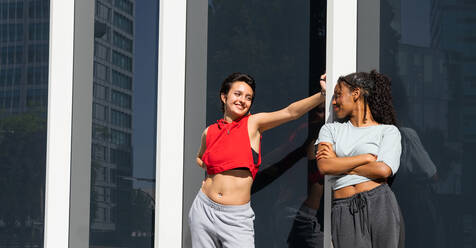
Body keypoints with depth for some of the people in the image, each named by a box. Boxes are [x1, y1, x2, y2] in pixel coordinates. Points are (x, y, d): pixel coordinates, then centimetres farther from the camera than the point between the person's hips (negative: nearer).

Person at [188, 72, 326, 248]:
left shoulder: (253, 123, 0)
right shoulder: (210, 132, 7)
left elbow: (291, 112, -14)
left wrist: (322, 95, -27)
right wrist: (209, 171, 7)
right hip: (204, 211, 3)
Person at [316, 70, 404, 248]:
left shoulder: (388, 131, 9)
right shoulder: (331, 129, 18)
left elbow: (383, 170, -7)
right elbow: (324, 166, 1)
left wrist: (338, 162, 0)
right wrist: (367, 158, -3)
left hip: (380, 205, -1)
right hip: (344, 211, 1)